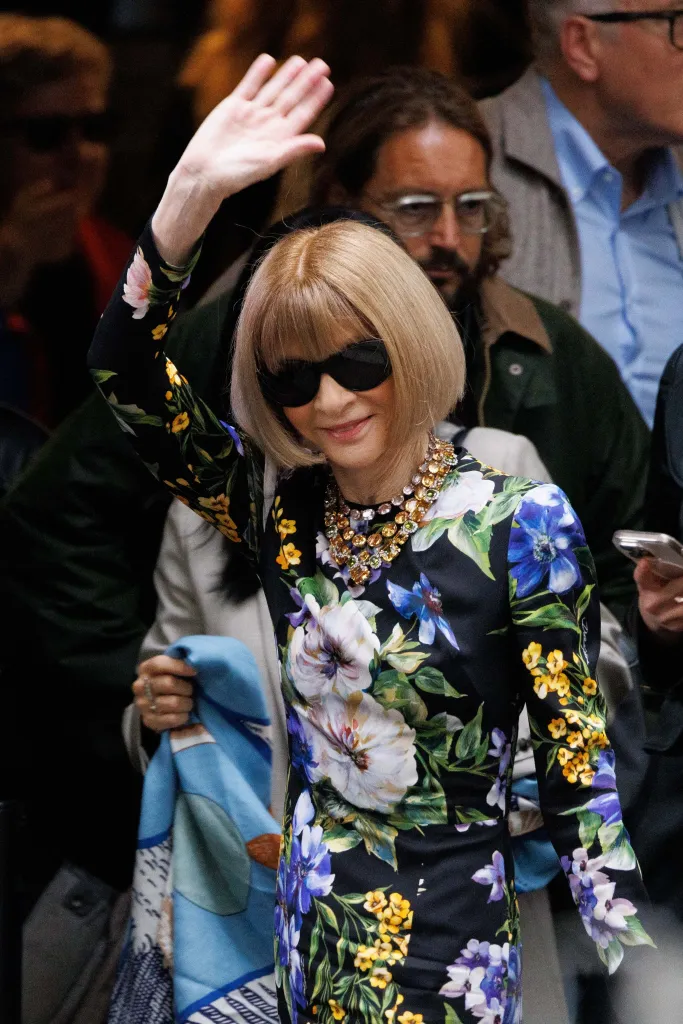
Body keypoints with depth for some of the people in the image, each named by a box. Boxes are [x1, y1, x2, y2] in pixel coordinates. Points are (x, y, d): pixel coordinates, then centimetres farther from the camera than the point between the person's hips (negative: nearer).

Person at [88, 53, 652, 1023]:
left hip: (450, 941, -4)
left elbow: (578, 758, -9)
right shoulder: (281, 508, 1)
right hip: (310, 919, 4)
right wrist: (194, 187, -17)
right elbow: (127, 376, -7)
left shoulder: (518, 524, -10)